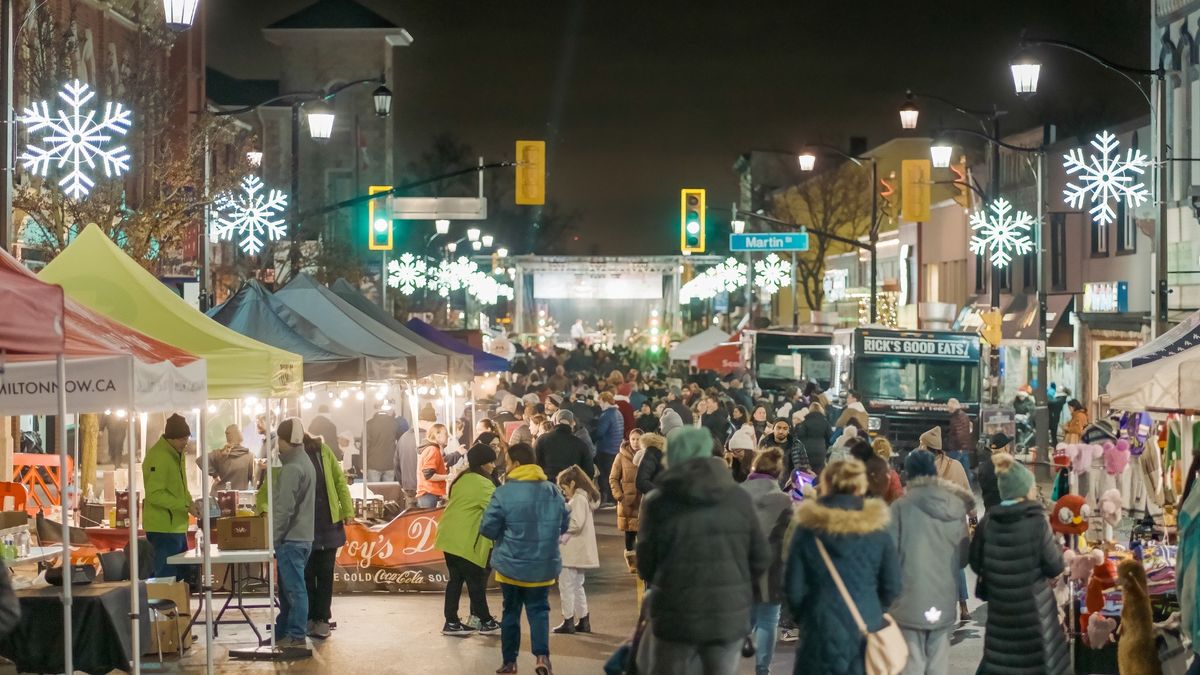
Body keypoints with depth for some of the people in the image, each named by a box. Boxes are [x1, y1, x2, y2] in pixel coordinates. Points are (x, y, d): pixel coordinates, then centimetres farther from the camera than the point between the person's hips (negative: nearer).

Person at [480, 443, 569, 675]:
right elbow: (564, 525, 9)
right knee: (539, 610, 9)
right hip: (544, 566, 2)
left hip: (511, 565, -2)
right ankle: (542, 654, -13)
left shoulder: (504, 492, -15)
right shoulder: (553, 491, -1)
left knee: (511, 612, 13)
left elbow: (487, 528, -12)